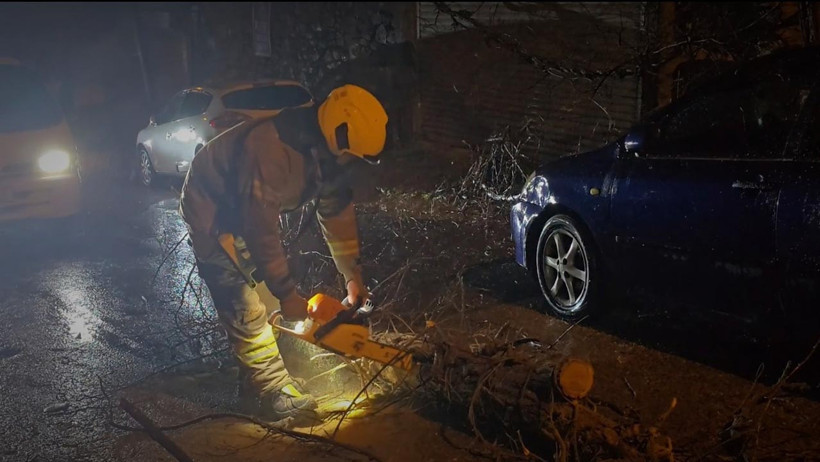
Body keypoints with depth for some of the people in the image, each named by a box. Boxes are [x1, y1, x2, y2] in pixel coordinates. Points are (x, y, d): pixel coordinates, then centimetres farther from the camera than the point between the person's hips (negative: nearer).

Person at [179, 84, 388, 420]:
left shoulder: (325, 149, -12)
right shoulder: (272, 147, -39)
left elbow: (337, 212, -3)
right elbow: (261, 228, -37)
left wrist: (353, 276, -2)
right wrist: (287, 295, -32)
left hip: (250, 208, 9)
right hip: (211, 211, -9)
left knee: (265, 284, 17)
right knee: (244, 308, -11)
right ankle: (277, 391, -2)